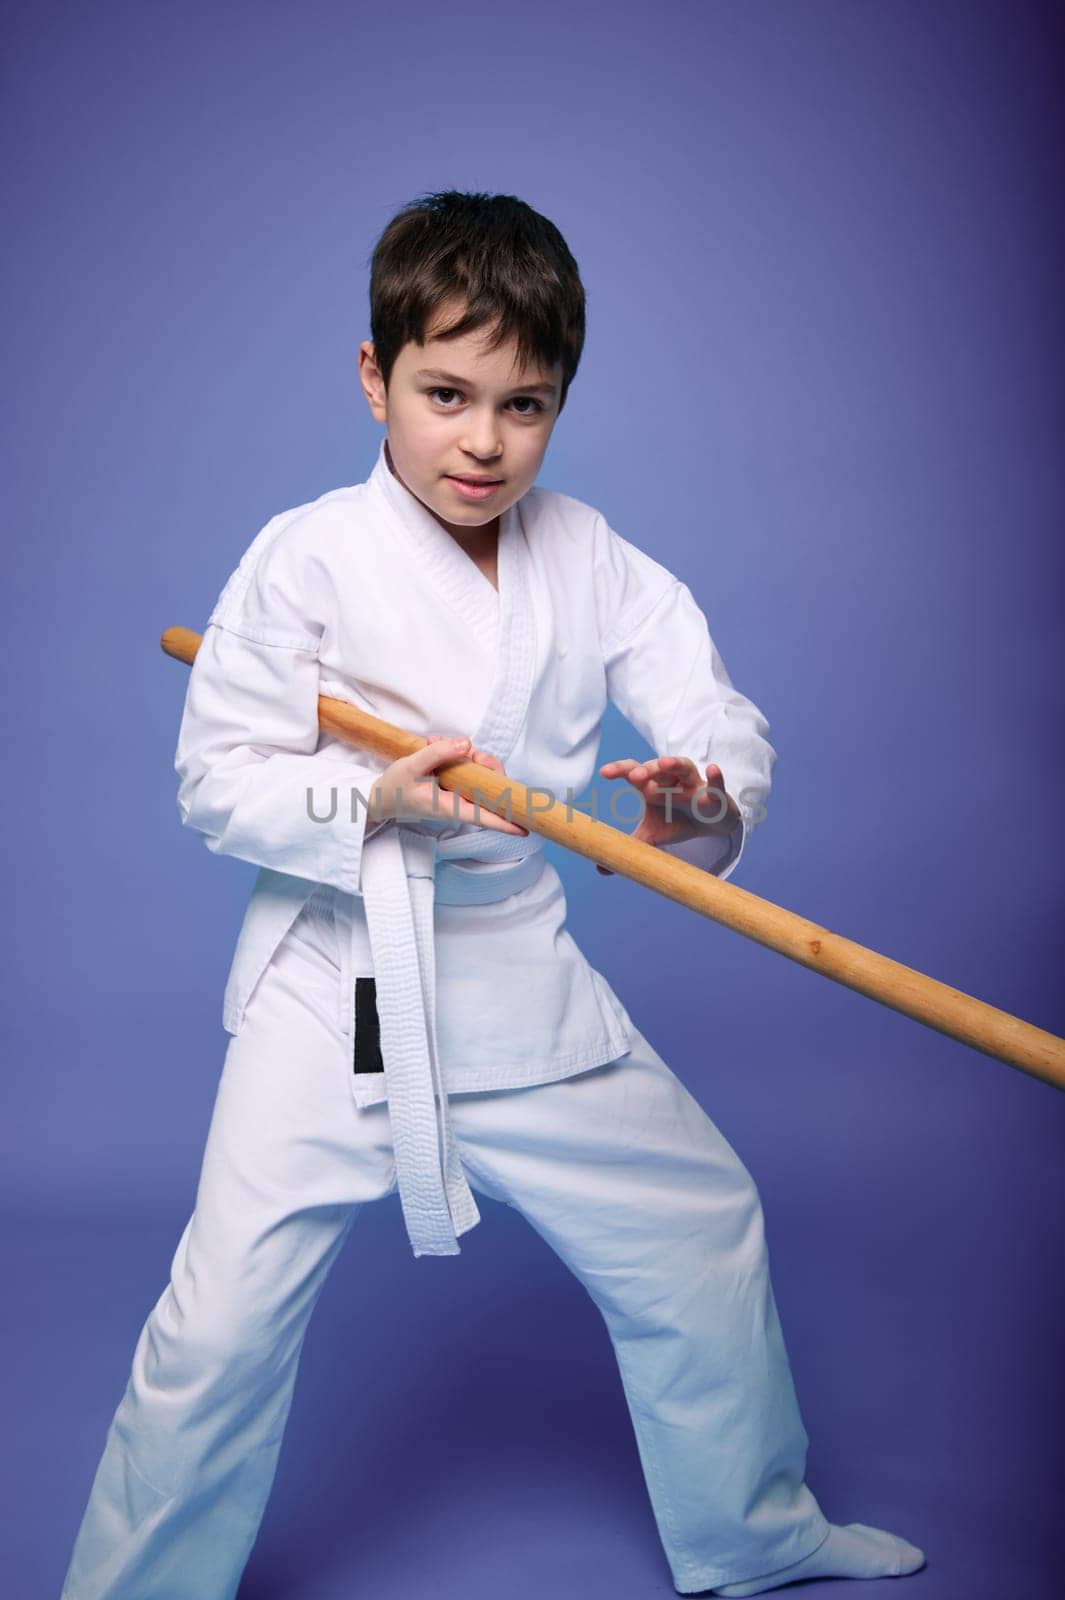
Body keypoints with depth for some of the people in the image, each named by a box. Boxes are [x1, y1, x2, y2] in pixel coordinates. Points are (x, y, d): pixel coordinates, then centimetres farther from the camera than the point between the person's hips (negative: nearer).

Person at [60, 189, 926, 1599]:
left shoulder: (593, 560, -2)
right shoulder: (305, 558, -12)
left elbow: (721, 716, -6)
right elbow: (216, 778, -10)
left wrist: (708, 805, -29)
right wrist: (374, 800, -26)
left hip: (525, 979, 4)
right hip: (336, 990, -4)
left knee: (701, 1231, 14)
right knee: (222, 1324, -6)